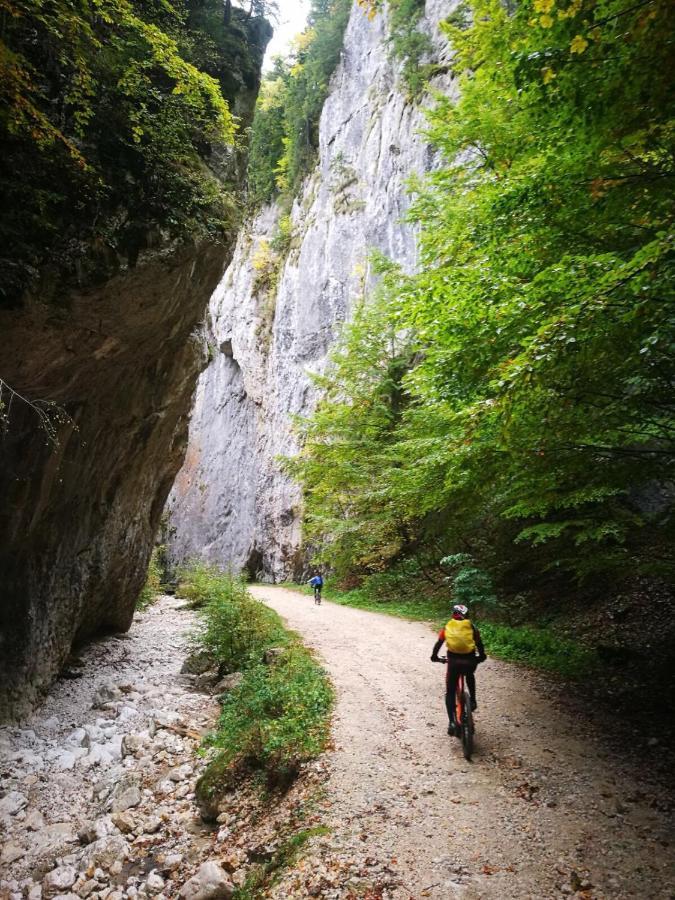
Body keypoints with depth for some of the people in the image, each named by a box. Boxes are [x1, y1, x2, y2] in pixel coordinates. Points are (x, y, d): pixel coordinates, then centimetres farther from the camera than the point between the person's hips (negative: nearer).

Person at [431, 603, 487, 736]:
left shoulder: (447, 627, 14)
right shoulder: (471, 627, 14)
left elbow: (438, 643, 12)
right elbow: (479, 643, 14)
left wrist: (434, 657, 26)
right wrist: (482, 656, 31)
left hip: (453, 661, -1)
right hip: (470, 660, 1)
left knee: (450, 693, 12)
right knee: (470, 676, 38)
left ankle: (452, 722, 0)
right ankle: (473, 701, 32)